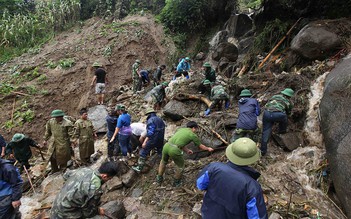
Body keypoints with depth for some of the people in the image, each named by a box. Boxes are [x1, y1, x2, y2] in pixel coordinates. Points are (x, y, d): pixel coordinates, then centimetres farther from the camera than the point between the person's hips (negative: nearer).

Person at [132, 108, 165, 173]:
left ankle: (139, 168, 5)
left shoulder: (150, 120, -11)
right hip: (161, 140, 8)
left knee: (143, 153, 3)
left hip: (153, 140, -7)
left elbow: (150, 132, -20)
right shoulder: (160, 119, 14)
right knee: (161, 152, 25)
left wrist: (145, 141, -20)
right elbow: (162, 130, 13)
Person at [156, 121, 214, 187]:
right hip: (175, 150, -5)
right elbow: (200, 146, 22)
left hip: (167, 146, 6)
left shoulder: (181, 129, 22)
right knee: (180, 166, 22)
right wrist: (208, 149, 41)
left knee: (163, 162, 32)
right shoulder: (193, 135, 8)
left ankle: (159, 178, 45)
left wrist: (187, 150, 37)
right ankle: (176, 182, 37)